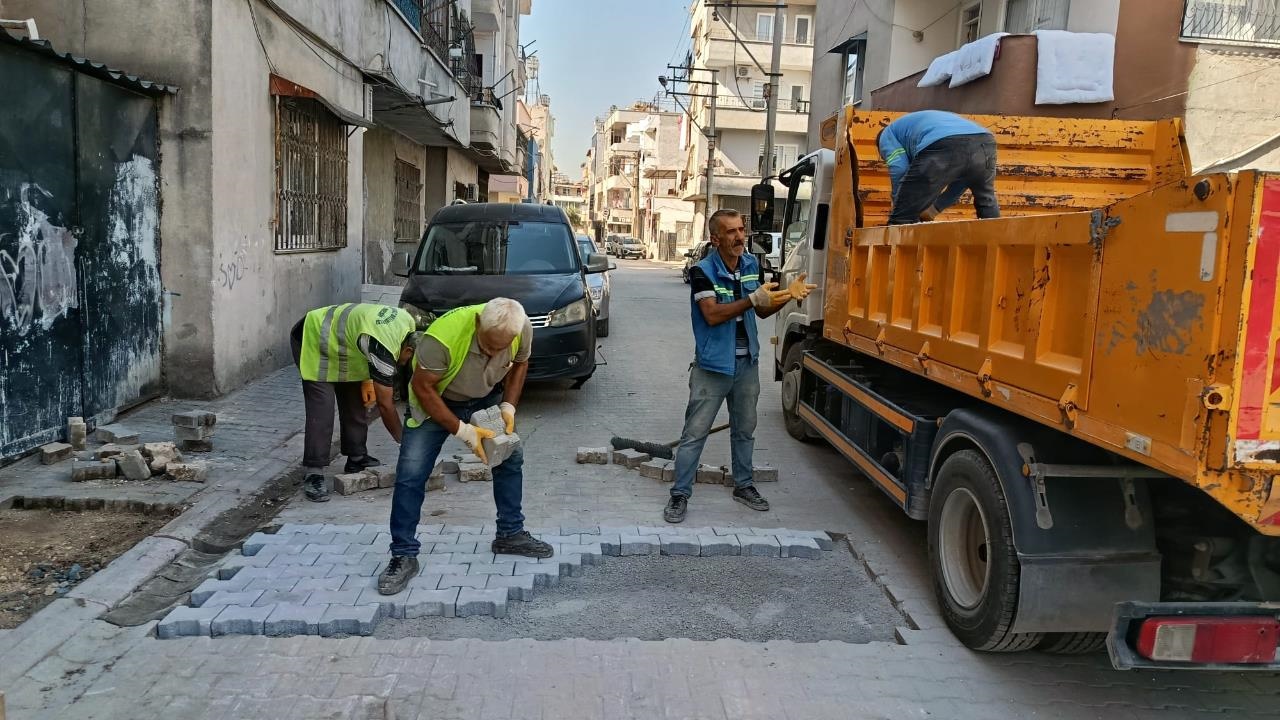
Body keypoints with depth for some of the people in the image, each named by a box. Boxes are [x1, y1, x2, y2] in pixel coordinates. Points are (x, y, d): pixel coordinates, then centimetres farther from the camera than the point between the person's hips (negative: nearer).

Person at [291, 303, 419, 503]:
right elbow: (385, 404, -29)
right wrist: (404, 441, -19)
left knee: (356, 403, 7)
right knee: (321, 410, -16)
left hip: (339, 342, 9)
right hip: (313, 340, -9)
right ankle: (313, 475, -12)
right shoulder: (384, 348, -36)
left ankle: (357, 458, 17)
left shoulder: (407, 322, -13)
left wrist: (368, 379, -2)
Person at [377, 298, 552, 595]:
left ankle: (510, 534, 23)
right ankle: (403, 556, 0)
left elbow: (520, 363, -2)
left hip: (487, 397, 4)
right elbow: (422, 387, -27)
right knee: (411, 473, -12)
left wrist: (509, 407, -14)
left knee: (511, 457, 5)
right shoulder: (442, 336, -40)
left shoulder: (522, 329, -25)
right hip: (436, 400, -4)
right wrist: (463, 431, -28)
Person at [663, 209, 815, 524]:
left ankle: (743, 485, 34)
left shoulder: (751, 264, 3)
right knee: (694, 433, -1)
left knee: (744, 429, 18)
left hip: (747, 363, 6)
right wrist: (753, 299, -34)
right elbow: (712, 315, -27)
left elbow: (761, 311, 9)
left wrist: (787, 295, -9)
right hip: (713, 365, -6)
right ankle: (680, 494, 8)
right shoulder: (702, 271, -16)